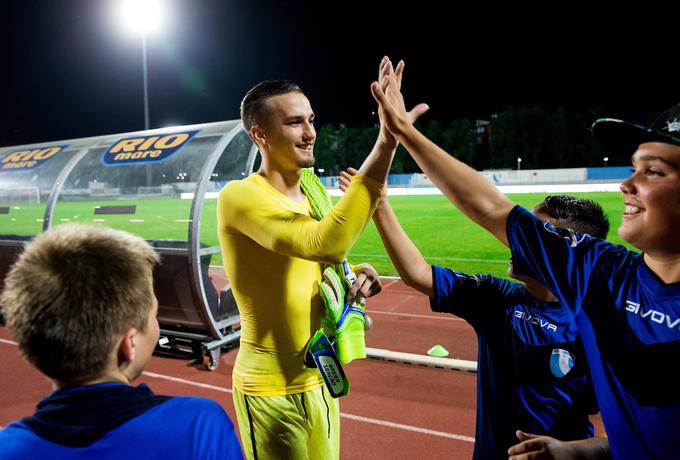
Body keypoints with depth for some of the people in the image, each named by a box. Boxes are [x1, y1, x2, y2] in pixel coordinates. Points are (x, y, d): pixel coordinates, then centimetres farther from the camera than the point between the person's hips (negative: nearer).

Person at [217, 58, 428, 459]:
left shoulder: (315, 195, 4)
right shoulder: (239, 197, -20)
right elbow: (325, 244, -37)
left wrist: (356, 276, -8)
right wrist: (386, 144, -38)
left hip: (319, 378, 7)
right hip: (272, 391, -7)